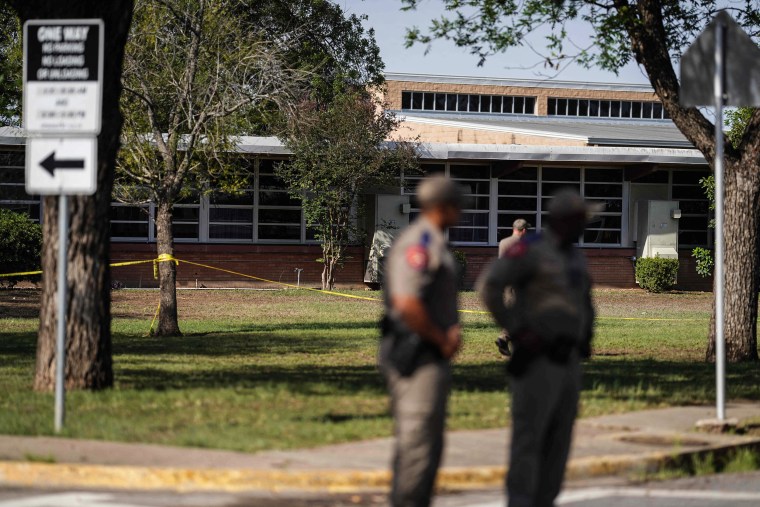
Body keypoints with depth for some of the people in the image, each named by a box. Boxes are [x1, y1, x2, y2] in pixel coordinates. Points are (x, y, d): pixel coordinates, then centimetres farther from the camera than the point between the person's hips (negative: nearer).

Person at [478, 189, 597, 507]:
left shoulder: (575, 258, 15)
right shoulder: (531, 250, -12)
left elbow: (584, 300, 33)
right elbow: (489, 287, -21)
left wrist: (586, 336, 17)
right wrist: (517, 331, -21)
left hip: (568, 362, 8)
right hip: (536, 359, -8)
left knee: (558, 441, 7)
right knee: (529, 438, -7)